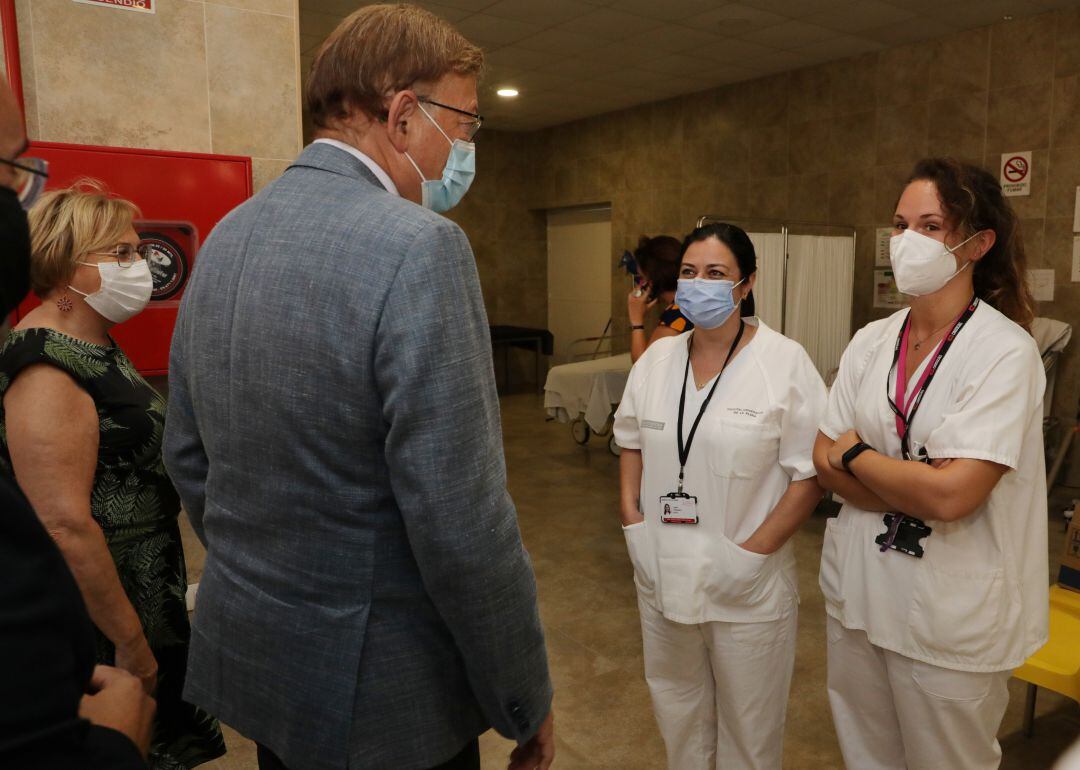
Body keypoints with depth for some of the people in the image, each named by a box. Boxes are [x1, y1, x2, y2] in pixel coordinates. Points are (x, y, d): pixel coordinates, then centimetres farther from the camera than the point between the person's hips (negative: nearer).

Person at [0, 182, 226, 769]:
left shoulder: (98, 347, 8)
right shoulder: (48, 367, -23)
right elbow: (66, 526, -27)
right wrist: (131, 643, -20)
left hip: (150, 598, 9)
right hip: (101, 636, -9)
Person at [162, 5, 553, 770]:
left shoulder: (226, 237, 1)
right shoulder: (419, 247, -23)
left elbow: (187, 455, 9)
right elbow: (462, 526, -24)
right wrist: (528, 704, -10)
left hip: (245, 655, 7)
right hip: (378, 693, -7)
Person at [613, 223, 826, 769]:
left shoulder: (785, 363, -13)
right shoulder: (657, 359, 2)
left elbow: (809, 473, -13)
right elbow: (631, 441, 13)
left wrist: (755, 551, -16)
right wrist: (631, 515, 2)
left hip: (746, 585, -4)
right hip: (662, 574, 4)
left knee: (748, 723, 16)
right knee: (676, 706, 24)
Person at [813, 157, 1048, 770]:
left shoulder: (1006, 352, -16)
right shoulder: (872, 342, 1)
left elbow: (950, 494, -25)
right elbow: (824, 460, -2)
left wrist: (854, 453, -11)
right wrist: (915, 489, -15)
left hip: (950, 615, -5)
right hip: (858, 588, 5)